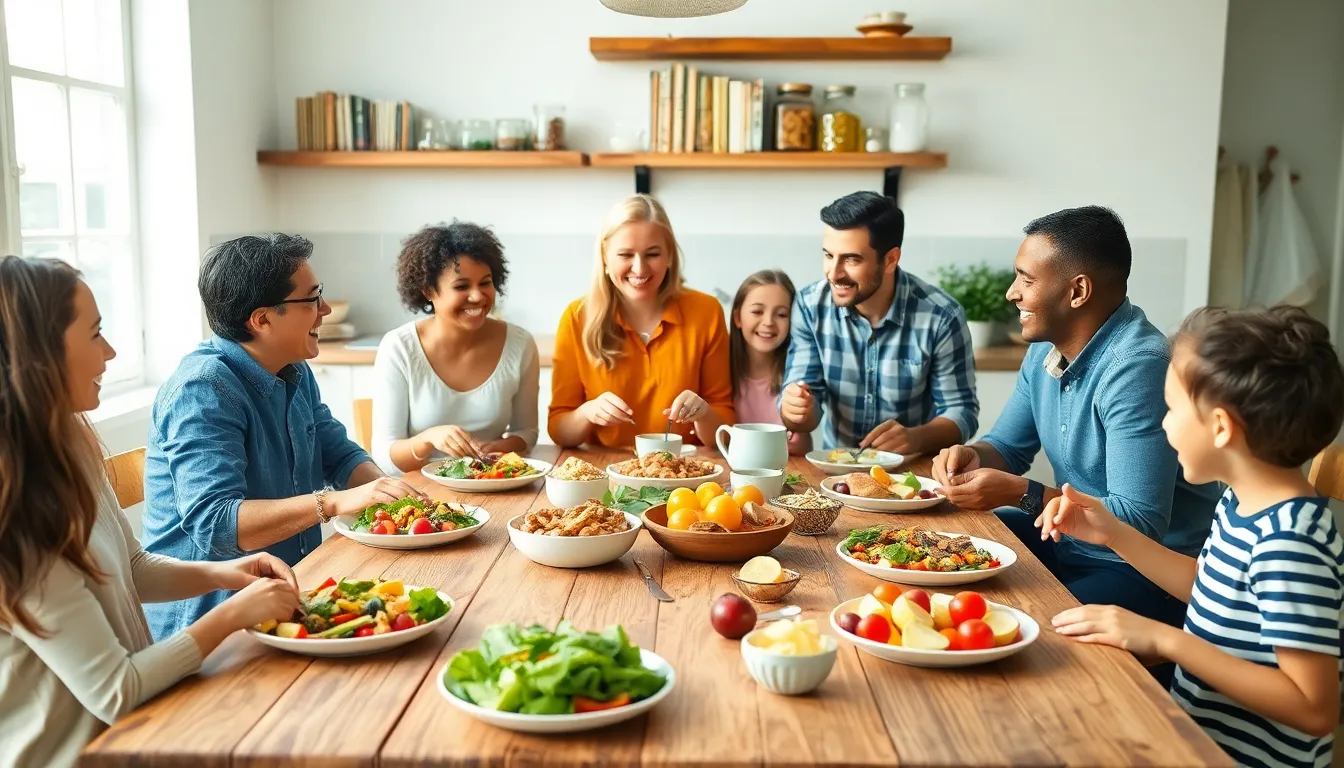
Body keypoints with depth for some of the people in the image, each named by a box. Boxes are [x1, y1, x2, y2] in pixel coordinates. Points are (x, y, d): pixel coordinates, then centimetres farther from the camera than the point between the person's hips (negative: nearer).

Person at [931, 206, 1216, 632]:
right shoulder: (1046, 346, 3)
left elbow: (1140, 522, -29)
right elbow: (1008, 448, 13)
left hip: (1147, 570, -8)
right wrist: (973, 455, -9)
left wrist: (1021, 494, -30)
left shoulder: (1136, 367, -26)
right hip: (1067, 542, 8)